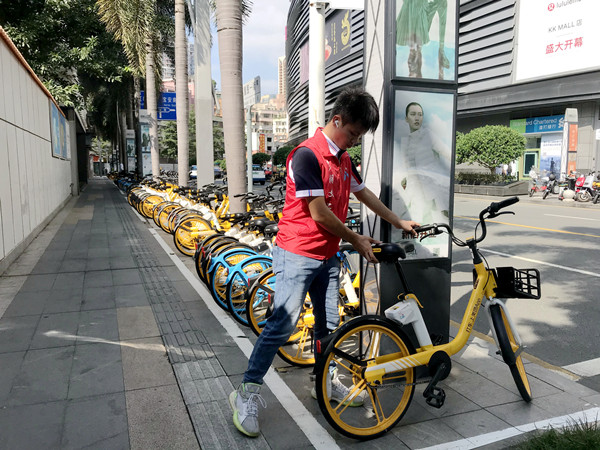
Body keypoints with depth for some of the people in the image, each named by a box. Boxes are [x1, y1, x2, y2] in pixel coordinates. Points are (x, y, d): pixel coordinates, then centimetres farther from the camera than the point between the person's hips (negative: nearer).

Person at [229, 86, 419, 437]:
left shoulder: (343, 159, 9)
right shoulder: (307, 155, -19)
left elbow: (363, 193, 22)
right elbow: (319, 214, -20)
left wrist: (399, 223, 27)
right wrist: (356, 240, -8)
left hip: (327, 256, 8)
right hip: (297, 254, -8)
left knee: (329, 323, 17)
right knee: (283, 324, -8)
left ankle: (326, 381, 36)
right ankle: (247, 393, 6)